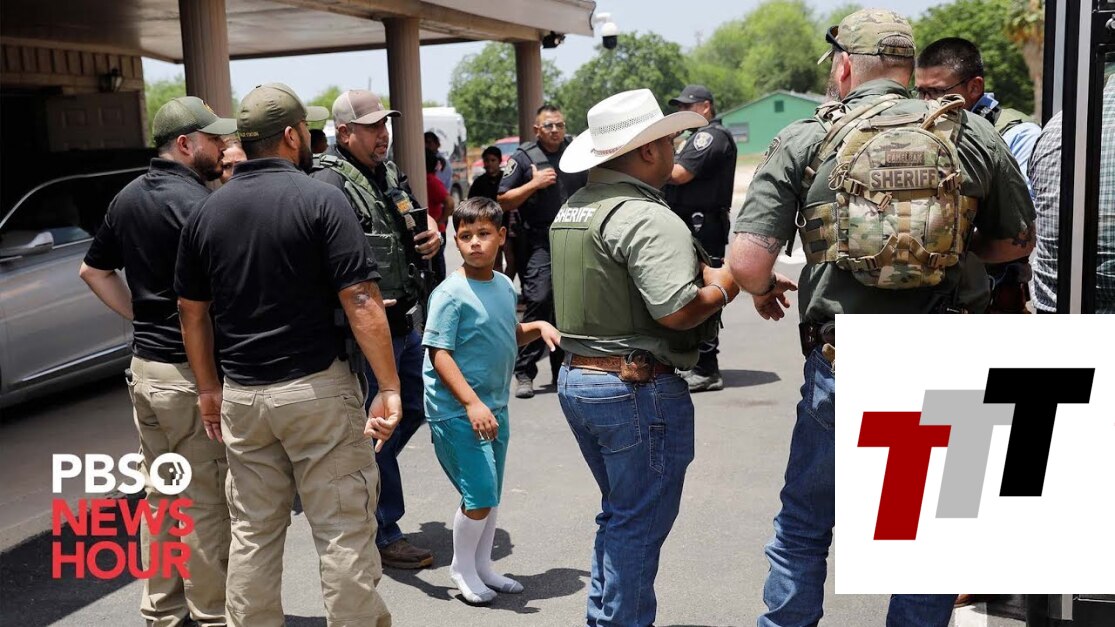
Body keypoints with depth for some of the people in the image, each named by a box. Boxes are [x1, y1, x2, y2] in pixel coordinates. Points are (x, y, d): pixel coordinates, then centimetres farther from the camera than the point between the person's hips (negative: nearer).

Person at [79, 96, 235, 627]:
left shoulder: (128, 198, 9)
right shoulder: (194, 203, -17)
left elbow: (93, 270, 18)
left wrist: (141, 316, 14)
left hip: (144, 364, 9)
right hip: (191, 371, -8)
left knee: (160, 493, 17)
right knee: (205, 500, 3)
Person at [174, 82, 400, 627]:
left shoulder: (206, 212, 6)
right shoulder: (320, 200, -10)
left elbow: (192, 313, 11)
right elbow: (361, 303, -16)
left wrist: (208, 387, 20)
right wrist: (390, 387, -13)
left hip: (241, 396, 5)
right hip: (317, 390, -5)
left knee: (252, 534, 15)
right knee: (344, 531, 4)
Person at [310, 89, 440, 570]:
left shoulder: (389, 173, 13)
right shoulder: (328, 184, -15)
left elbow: (417, 221, 27)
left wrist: (433, 233, 4)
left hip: (405, 320, 9)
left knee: (414, 409, 21)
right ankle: (384, 535, 16)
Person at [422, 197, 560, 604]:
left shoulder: (504, 286, 7)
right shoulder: (451, 293, -16)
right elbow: (439, 354, -20)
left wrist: (538, 327, 3)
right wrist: (472, 403, -27)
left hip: (495, 408, 7)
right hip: (457, 412, -7)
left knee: (491, 494, 15)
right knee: (480, 496, -6)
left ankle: (482, 565, 33)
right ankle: (462, 568, 17)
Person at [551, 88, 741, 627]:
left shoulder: (573, 209, 10)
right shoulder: (648, 217, -19)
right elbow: (676, 310, -28)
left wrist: (701, 271, 8)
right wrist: (722, 287, -7)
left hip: (576, 377, 9)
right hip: (638, 387, -9)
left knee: (619, 515, 23)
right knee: (640, 525, 6)